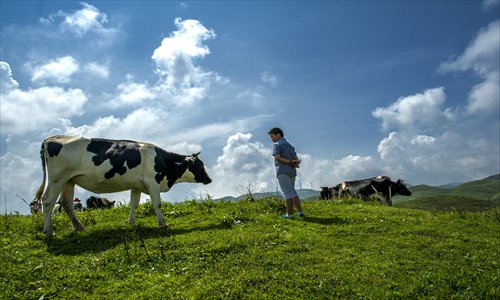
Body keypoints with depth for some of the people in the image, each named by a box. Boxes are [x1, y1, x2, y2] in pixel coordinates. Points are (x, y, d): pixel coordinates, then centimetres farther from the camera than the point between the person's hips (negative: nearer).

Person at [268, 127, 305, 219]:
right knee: (292, 192, 15)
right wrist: (296, 163, -7)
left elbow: (277, 157, -19)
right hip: (292, 171, 8)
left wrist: (290, 162, -14)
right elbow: (296, 159, 14)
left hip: (282, 171, -7)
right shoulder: (289, 145, 22)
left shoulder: (277, 145, -3)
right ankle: (300, 212, 9)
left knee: (287, 193, -6)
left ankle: (290, 214, -3)